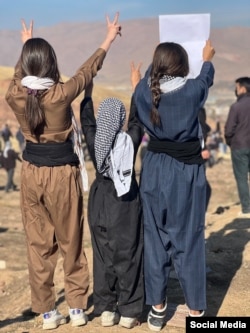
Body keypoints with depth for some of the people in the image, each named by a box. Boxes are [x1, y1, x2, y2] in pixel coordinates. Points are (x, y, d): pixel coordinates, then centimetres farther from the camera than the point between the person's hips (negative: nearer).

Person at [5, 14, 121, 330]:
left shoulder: (15, 95, -7)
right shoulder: (61, 93, -16)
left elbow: (19, 72, 17)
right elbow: (88, 69, 0)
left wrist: (26, 44, 36)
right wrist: (110, 37, 15)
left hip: (32, 171, 3)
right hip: (62, 171, -3)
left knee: (38, 243, 12)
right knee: (70, 241, 11)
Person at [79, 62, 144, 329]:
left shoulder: (93, 141, -6)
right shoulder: (131, 140, -11)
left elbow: (86, 121, 11)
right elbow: (137, 119, 4)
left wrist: (87, 92, 21)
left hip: (100, 200, 3)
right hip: (127, 202, -2)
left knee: (103, 255, 10)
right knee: (128, 256, 4)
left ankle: (106, 310, 14)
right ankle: (128, 312, 8)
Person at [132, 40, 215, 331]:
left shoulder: (143, 91, -3)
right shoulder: (192, 90, -10)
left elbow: (151, 74, 22)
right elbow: (206, 77, 15)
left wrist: (160, 58, 42)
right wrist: (207, 58, 36)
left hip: (154, 170, 3)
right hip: (187, 172, -2)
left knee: (155, 238, 12)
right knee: (188, 241, 5)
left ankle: (157, 308, 21)